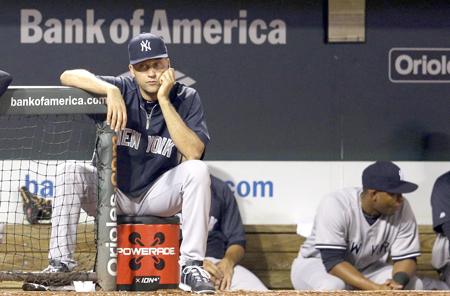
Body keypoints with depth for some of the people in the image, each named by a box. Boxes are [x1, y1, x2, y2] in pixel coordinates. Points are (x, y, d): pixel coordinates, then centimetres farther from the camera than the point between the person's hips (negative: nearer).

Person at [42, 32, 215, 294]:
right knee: (71, 172, -24)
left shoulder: (186, 98, -8)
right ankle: (60, 264, -22)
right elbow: (69, 76, -21)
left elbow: (193, 153, -24)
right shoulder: (122, 90, -8)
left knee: (198, 170, -27)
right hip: (113, 194, 0)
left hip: (159, 195, 0)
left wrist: (164, 100, -26)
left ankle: (192, 266, -26)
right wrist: (111, 90, -37)